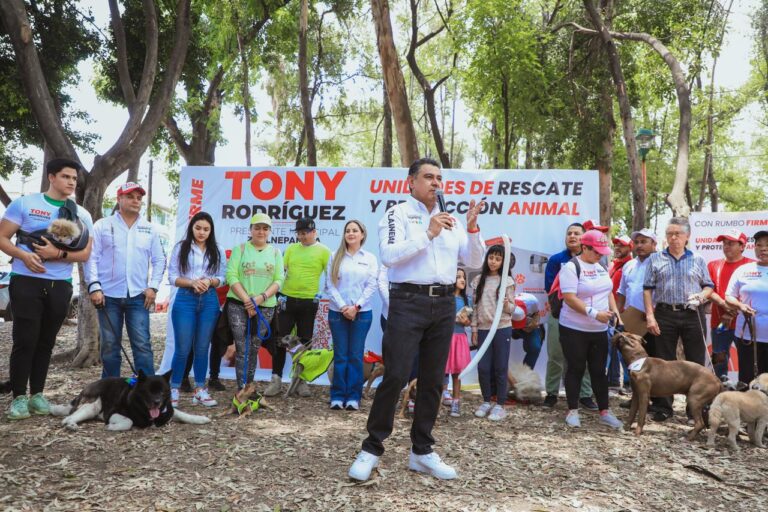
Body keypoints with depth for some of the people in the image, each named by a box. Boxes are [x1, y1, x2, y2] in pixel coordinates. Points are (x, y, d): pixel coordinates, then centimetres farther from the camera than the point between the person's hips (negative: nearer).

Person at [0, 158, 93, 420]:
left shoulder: (81, 215, 8)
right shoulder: (24, 203, 0)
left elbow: (85, 253, 4)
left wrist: (59, 254, -14)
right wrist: (24, 255, -20)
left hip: (60, 286, 3)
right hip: (26, 282, -3)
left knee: (46, 342, 9)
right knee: (25, 340, -4)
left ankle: (37, 394, 18)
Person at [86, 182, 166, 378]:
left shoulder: (150, 229, 10)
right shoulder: (102, 226, 4)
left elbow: (159, 260, 10)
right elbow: (91, 258, -1)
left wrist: (153, 286, -2)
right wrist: (94, 287, -10)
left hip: (138, 296, 1)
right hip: (109, 295, -1)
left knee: (142, 344, -3)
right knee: (110, 345, 8)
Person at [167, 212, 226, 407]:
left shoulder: (217, 251, 8)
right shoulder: (180, 248, 3)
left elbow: (222, 278, 7)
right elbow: (172, 276, -1)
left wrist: (210, 282, -14)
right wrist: (192, 282, -16)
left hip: (209, 301, 2)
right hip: (185, 300, -2)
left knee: (202, 348, 7)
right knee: (182, 348, -3)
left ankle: (200, 390, 16)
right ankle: (174, 389, 9)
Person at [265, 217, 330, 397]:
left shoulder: (323, 251, -2)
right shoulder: (291, 249, 8)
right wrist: (277, 289, 1)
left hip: (308, 302, -2)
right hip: (287, 299, 2)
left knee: (305, 341, 8)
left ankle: (301, 380, 19)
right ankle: (276, 379, 11)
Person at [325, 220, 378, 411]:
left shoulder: (370, 258, 6)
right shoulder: (336, 257, 6)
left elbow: (371, 286, -1)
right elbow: (330, 285, 0)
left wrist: (356, 306, -10)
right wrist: (343, 306, -11)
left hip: (362, 313, 0)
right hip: (337, 312, 0)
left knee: (356, 355, 3)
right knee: (340, 355, 3)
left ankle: (353, 396, 9)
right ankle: (337, 396, 10)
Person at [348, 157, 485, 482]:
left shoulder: (450, 219, 15)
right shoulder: (398, 214, 0)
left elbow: (474, 262, 11)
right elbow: (388, 255, -16)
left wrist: (472, 228, -4)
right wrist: (428, 234, -17)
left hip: (444, 304, 6)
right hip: (409, 302, -5)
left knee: (433, 380, 9)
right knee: (395, 377, -7)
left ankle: (422, 452, 21)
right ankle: (371, 450, 7)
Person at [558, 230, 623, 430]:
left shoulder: (601, 267, 10)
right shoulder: (571, 267, -14)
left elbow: (608, 292, 17)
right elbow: (569, 298, -21)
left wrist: (614, 312, 2)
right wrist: (594, 313, -27)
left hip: (599, 330, 6)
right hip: (574, 329, -6)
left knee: (599, 370, 11)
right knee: (576, 369, 4)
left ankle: (604, 412, 20)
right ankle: (572, 411, 16)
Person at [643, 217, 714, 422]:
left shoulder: (698, 260, 11)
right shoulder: (656, 259, 7)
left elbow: (709, 286, 13)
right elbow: (648, 289, 4)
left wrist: (701, 295, -10)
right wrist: (650, 316, -5)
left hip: (692, 316, 1)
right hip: (664, 315, -1)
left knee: (696, 363, 3)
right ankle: (663, 407, 14)